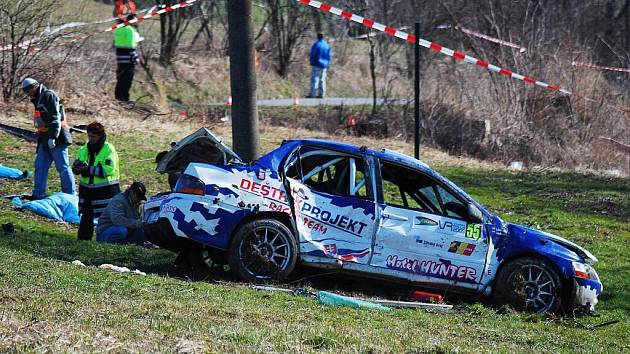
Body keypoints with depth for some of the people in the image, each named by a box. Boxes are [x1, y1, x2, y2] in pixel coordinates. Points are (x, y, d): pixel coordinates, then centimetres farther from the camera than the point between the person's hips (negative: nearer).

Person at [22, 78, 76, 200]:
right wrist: (40, 139, 26)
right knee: (40, 166, 9)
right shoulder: (39, 99, 20)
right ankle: (38, 194, 14)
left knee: (62, 167, -5)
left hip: (57, 139, -10)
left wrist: (53, 137, -23)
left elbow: (55, 118, -18)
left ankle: (70, 195, 0)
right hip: (45, 139, 10)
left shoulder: (49, 96, -10)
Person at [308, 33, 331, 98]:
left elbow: (312, 54, -7)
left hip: (316, 64, -6)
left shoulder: (316, 44, -12)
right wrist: (327, 65, 17)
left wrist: (312, 62, 7)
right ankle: (321, 94, 10)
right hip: (324, 65, 6)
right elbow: (329, 57, 10)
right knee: (322, 80, 10)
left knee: (314, 79, -5)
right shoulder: (327, 46, 5)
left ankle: (313, 94, -8)